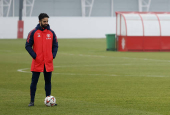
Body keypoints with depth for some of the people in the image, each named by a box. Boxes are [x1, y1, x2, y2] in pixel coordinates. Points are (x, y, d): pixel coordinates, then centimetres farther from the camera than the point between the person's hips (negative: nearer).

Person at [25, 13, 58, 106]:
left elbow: (55, 45, 13)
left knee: (48, 81, 8)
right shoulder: (33, 33, -3)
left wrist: (53, 55, -3)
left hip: (48, 62, 3)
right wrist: (34, 56, -13)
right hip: (37, 62, -3)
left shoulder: (51, 33, 7)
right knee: (34, 81, 0)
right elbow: (28, 46, -3)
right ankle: (32, 101, 5)